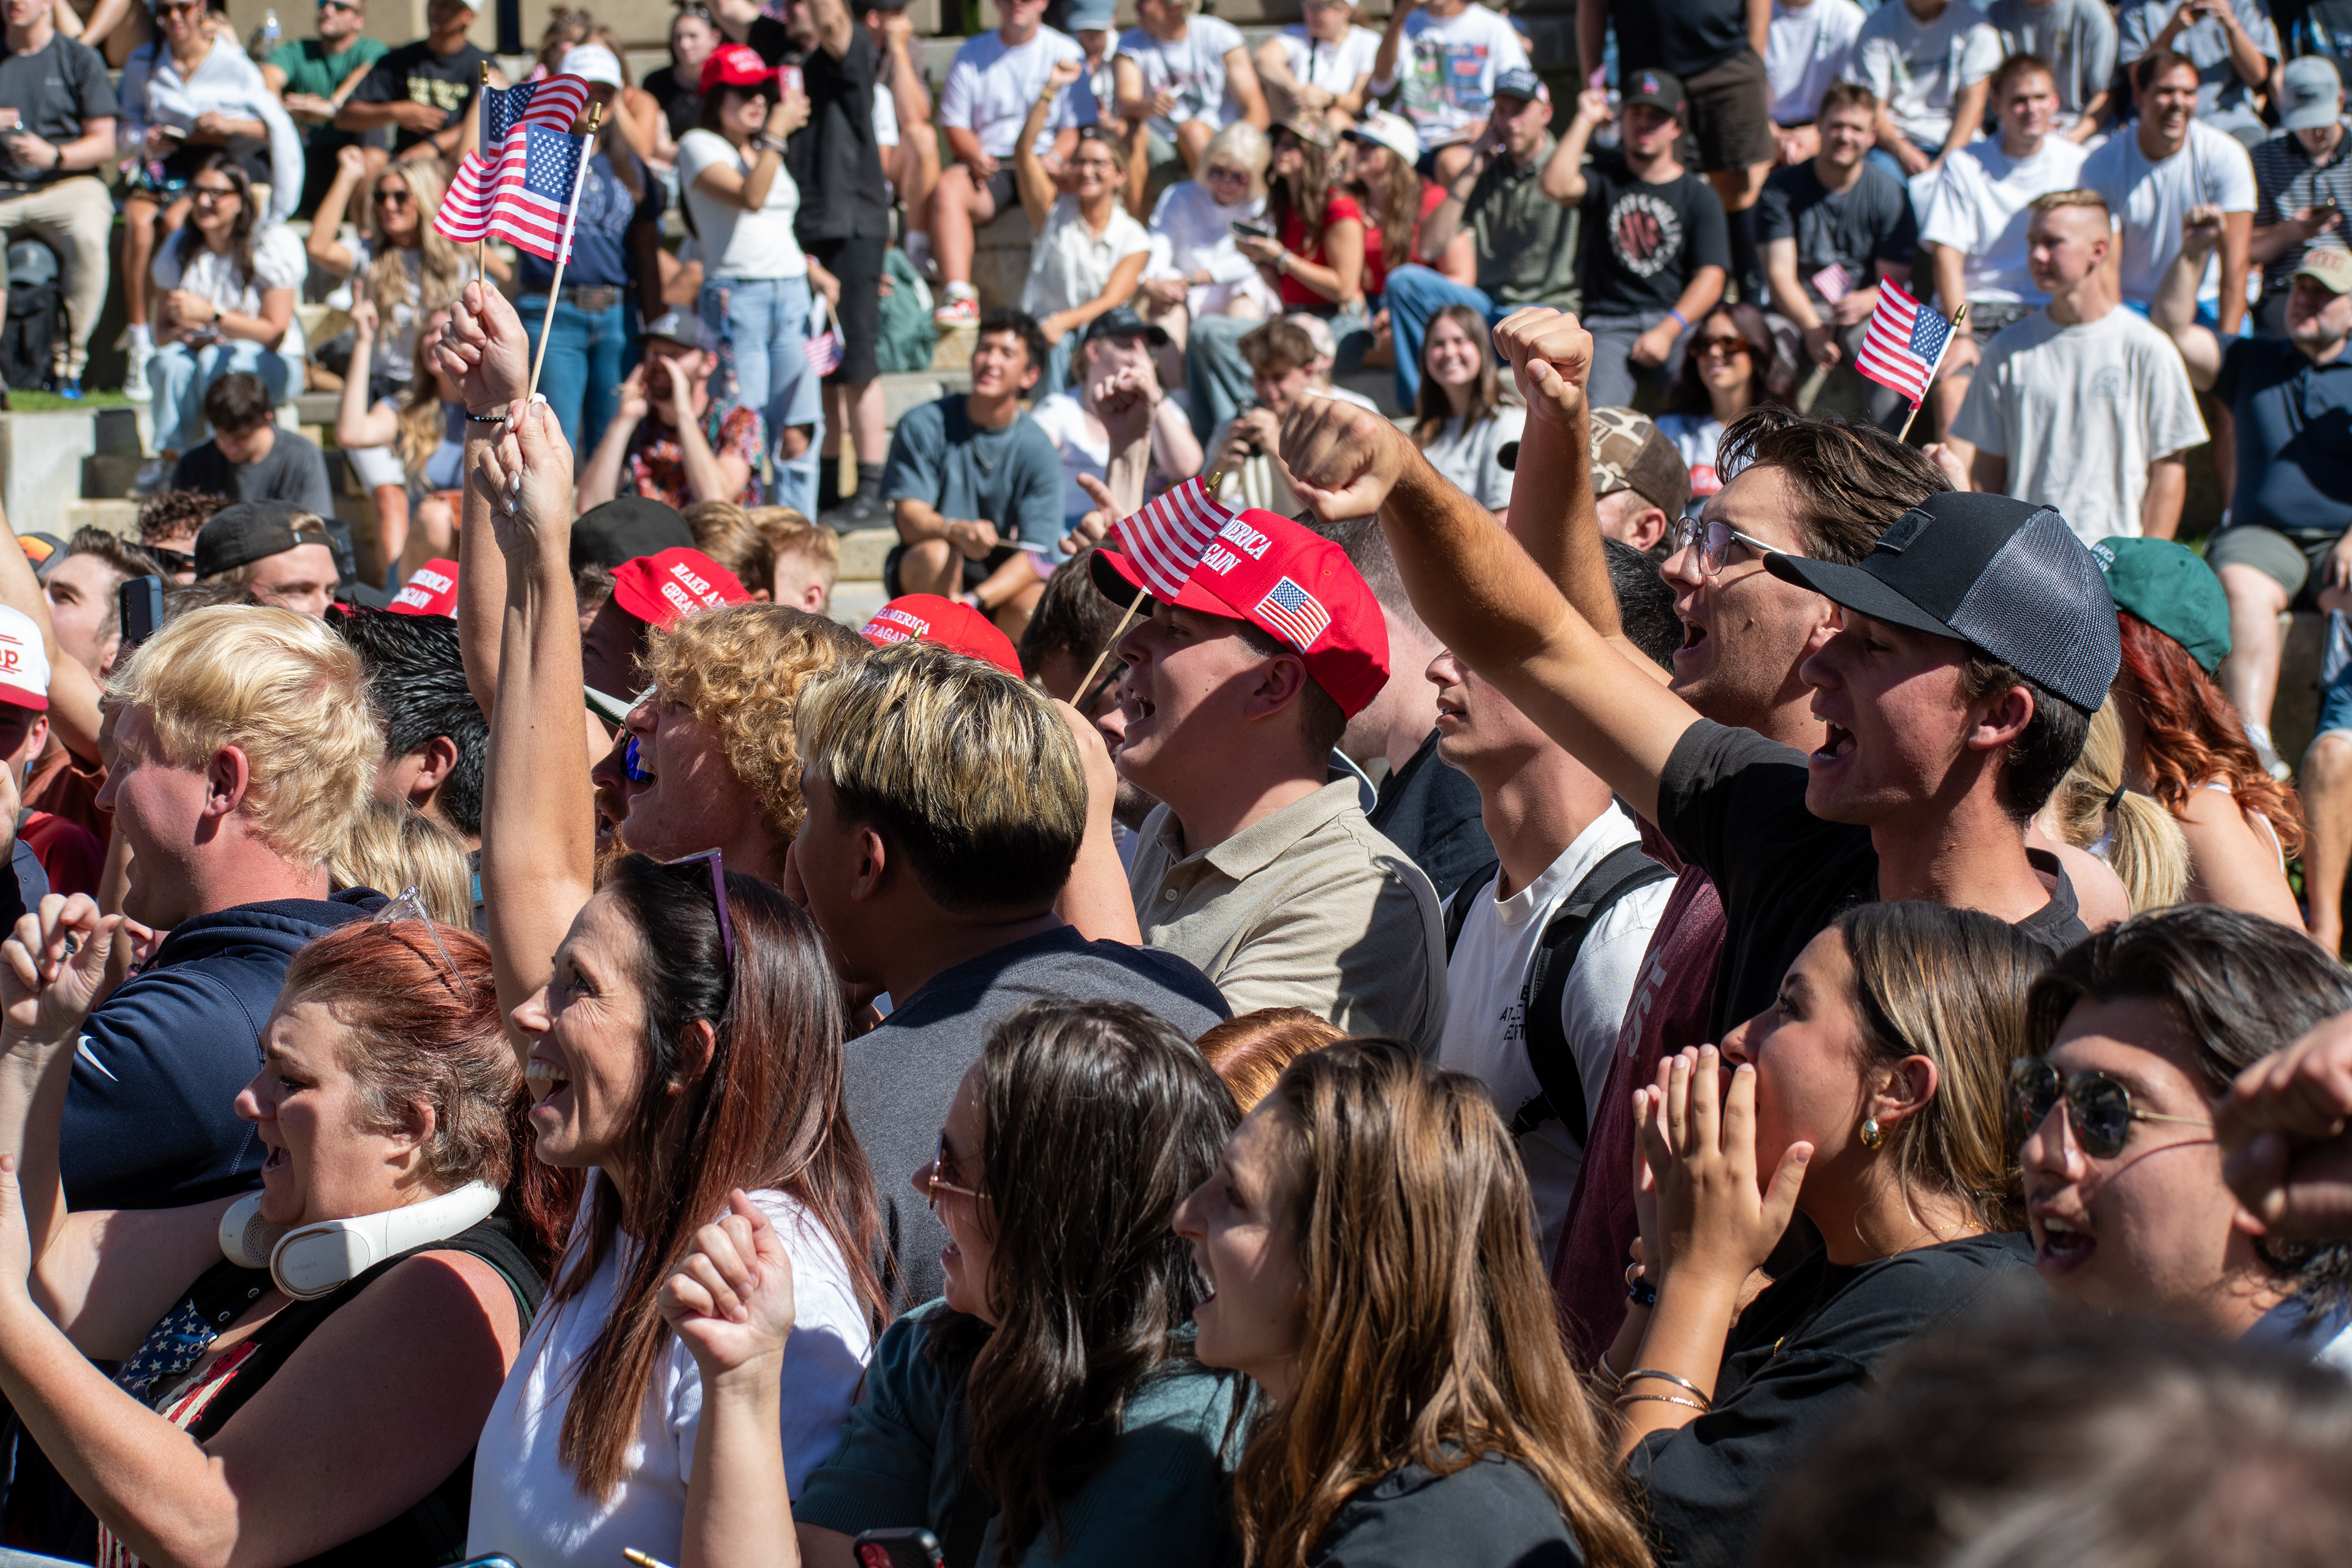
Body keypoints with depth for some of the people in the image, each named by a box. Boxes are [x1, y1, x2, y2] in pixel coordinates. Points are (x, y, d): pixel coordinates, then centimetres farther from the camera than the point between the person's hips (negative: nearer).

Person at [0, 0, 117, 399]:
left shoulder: (80, 59, 7)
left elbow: (103, 145, 3)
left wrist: (53, 155, -16)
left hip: (68, 184, -2)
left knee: (87, 236, -36)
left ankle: (68, 360, -26)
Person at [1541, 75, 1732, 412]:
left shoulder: (1700, 197, 11)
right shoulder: (1604, 178, 13)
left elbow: (1710, 276, 1)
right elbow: (1556, 185, -11)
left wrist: (1667, 332, -14)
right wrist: (1585, 121, -1)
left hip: (1678, 323, 1)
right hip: (1610, 325, -1)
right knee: (1598, 417, -29)